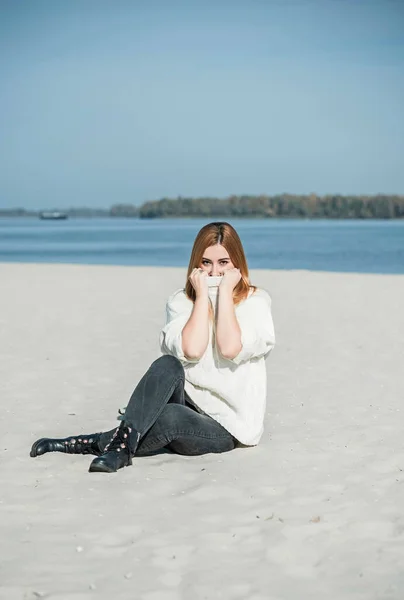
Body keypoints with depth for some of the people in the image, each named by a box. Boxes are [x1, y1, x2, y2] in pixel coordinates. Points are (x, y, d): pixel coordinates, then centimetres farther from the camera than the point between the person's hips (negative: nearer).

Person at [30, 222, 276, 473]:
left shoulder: (256, 302, -2)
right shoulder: (182, 300, 4)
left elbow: (230, 348, -22)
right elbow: (191, 350, -16)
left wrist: (225, 291, -14)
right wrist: (202, 294, -11)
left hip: (227, 426, -2)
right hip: (187, 405, 2)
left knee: (168, 417, -35)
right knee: (167, 365, -32)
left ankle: (94, 443, -20)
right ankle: (123, 440, -34)